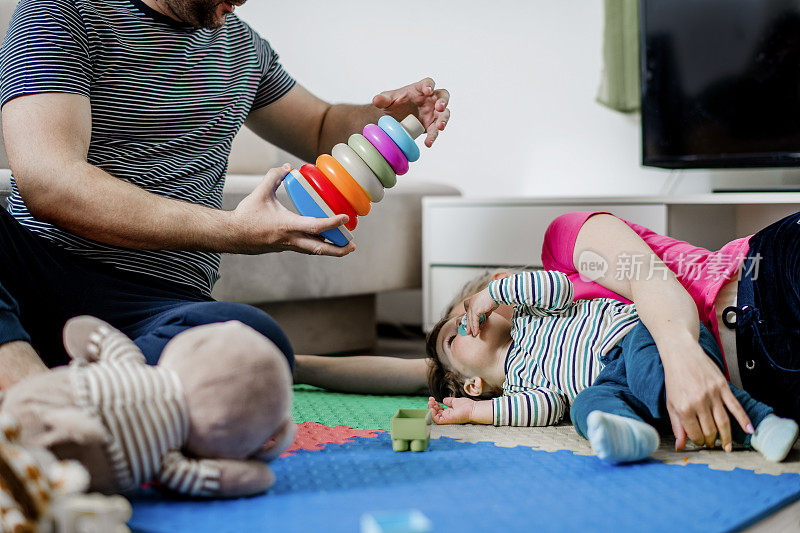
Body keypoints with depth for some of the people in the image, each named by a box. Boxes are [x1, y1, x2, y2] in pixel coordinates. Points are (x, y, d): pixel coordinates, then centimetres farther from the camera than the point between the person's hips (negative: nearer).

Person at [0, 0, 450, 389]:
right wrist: (232, 231, -18)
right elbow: (49, 183, -13)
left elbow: (322, 131, 38)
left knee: (257, 341, -33)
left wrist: (391, 110, 13)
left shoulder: (241, 44, 22)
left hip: (161, 303, 3)